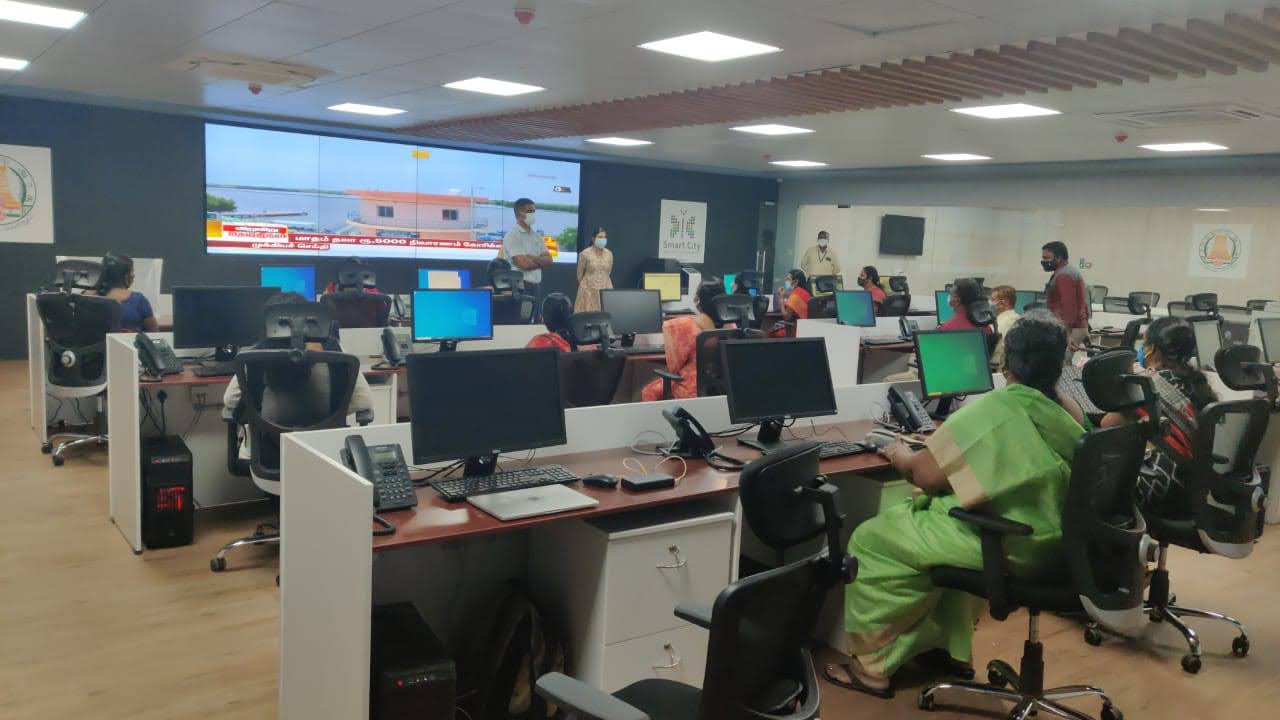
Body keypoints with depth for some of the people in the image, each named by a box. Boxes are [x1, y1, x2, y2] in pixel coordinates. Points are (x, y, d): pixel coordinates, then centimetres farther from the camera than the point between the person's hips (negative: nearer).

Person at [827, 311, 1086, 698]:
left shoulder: (992, 408, -21)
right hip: (1051, 541, 9)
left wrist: (901, 456, 3)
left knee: (870, 539, 3)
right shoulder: (1068, 411, 3)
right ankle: (948, 647, 33)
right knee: (918, 513, 30)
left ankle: (872, 667, 14)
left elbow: (928, 476, -17)